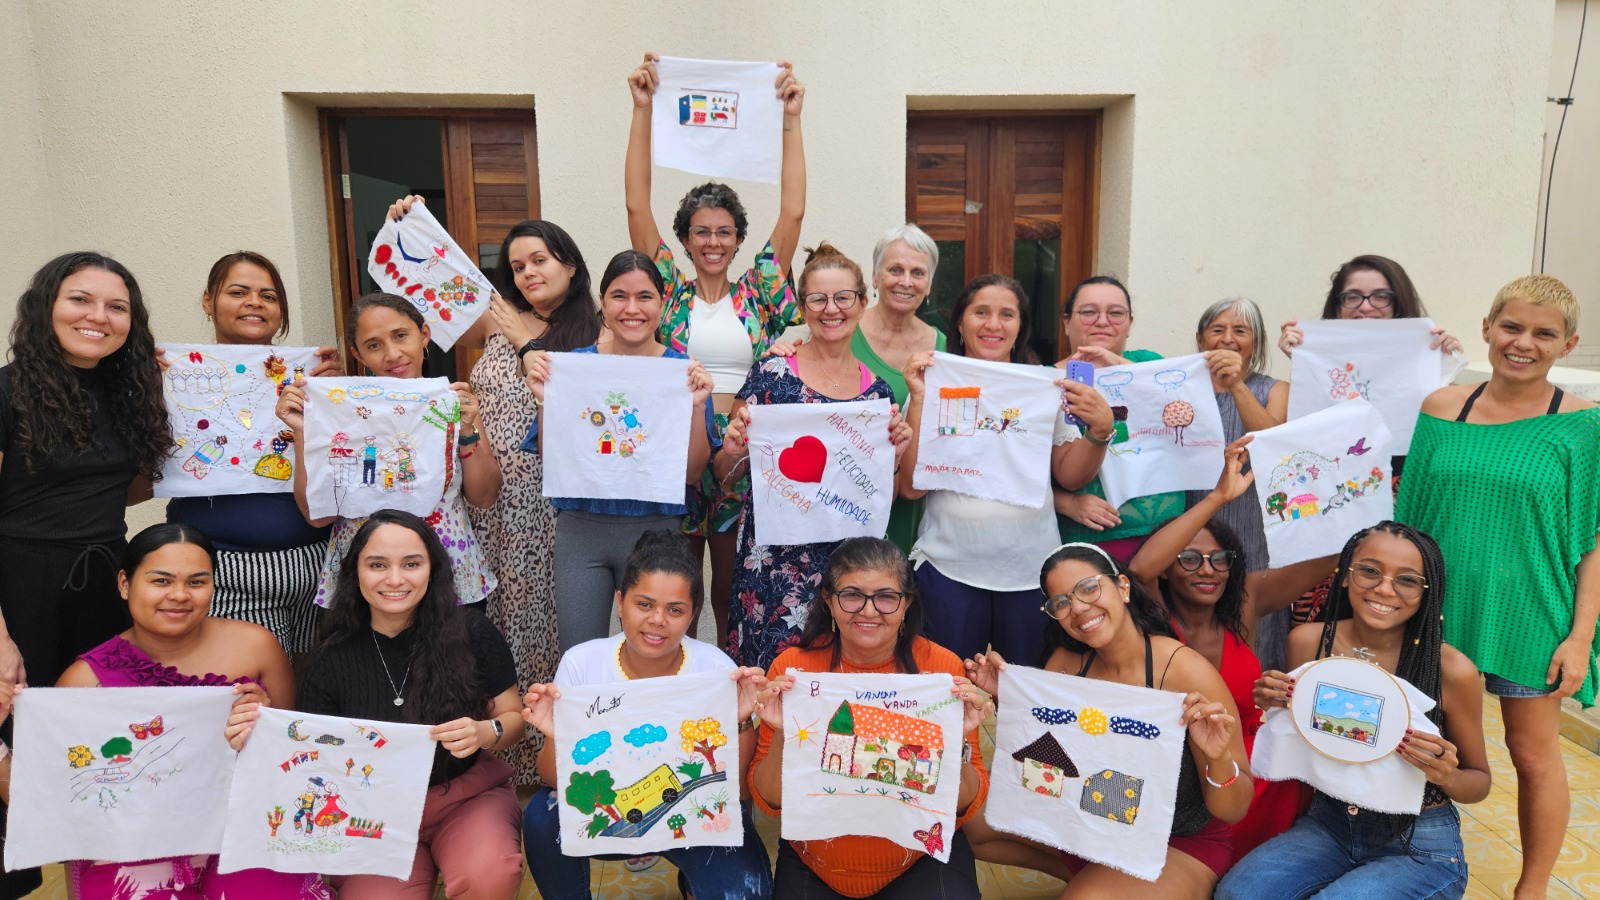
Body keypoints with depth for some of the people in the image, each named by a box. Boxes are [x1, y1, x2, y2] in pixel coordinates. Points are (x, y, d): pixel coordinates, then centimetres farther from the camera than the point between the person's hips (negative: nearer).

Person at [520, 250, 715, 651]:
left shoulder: (683, 371, -1)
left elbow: (693, 473, -2)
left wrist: (697, 407, -15)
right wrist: (545, 402, -12)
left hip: (656, 527, 0)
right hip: (581, 526, 0)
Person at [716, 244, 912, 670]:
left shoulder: (877, 391, 6)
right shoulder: (771, 374, -3)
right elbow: (724, 473, 1)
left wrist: (895, 455, -5)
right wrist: (733, 450, -19)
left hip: (848, 557, 3)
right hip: (775, 557, -3)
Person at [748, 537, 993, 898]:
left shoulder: (942, 667, -14)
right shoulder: (792, 666, -14)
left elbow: (966, 807, -9)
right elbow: (769, 801, -9)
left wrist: (956, 742, -27)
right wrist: (782, 736, -27)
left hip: (923, 860, -1)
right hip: (815, 864, 1)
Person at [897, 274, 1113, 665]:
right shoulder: (936, 386, -2)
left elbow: (1070, 477, 7)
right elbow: (911, 487, -9)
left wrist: (1101, 427, -11)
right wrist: (919, 400, -15)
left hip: (1031, 566, 2)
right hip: (950, 568, -2)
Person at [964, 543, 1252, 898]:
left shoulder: (1187, 672, -23)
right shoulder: (1067, 662, -8)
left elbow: (1234, 812, -17)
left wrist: (1218, 760, -38)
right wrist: (1008, 697, -15)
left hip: (1180, 845, -6)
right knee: (968, 818, -1)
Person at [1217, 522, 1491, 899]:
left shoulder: (1451, 670, -15)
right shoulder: (1308, 641, -7)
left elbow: (1479, 782, 1)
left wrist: (1447, 775, -22)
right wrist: (1278, 707, -15)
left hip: (1420, 847, -2)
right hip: (1328, 825, 2)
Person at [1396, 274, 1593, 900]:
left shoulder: (1583, 427, -6)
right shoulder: (1439, 409, 0)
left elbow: (1593, 542, -4)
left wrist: (1580, 636, -9)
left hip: (1529, 614, -2)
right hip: (1440, 607, 2)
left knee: (1533, 753, 10)